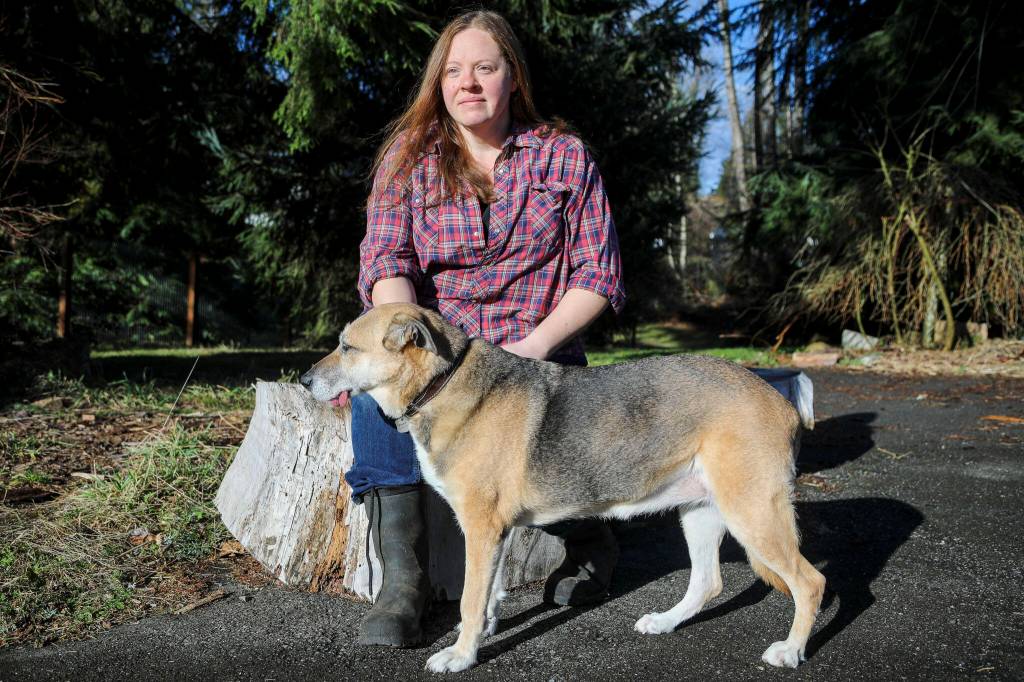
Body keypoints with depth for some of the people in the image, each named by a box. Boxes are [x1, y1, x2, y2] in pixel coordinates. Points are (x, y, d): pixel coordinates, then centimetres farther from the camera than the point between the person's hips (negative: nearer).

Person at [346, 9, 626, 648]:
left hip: (538, 354, -1)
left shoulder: (564, 156, 5)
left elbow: (598, 275, 0)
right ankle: (402, 582, -25)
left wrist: (535, 346, -15)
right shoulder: (408, 155, 7)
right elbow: (384, 262, -6)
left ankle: (591, 537, 12)